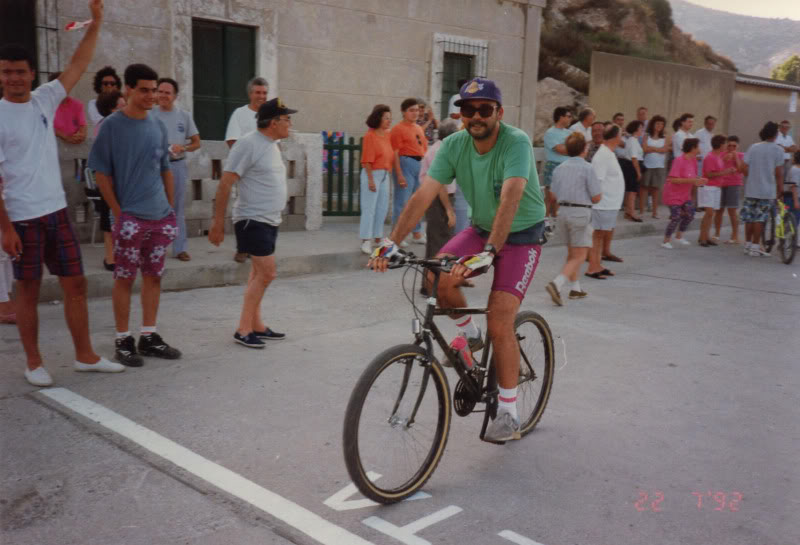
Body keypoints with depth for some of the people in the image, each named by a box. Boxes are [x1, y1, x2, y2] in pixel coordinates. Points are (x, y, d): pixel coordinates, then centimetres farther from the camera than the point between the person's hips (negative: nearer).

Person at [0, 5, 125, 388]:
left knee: (75, 284, 8)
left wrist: (96, 23, 0)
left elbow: (77, 66, 7)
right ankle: (33, 363, 17)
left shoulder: (44, 100, 5)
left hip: (57, 211, 5)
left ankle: (85, 355, 19)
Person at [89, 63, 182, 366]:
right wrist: (119, 214, -10)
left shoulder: (158, 126, 9)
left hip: (161, 217, 5)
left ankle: (149, 337, 21)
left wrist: (172, 210, 10)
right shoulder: (111, 126, -6)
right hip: (130, 218, -5)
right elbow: (102, 174, -6)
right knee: (124, 279, 2)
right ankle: (123, 341, 12)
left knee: (153, 277, 11)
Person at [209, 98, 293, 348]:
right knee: (266, 273, -10)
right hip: (252, 220, -9)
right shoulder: (248, 144, -16)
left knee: (260, 274, 13)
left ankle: (256, 326, 21)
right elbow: (225, 184, -17)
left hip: (269, 220, 9)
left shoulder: (272, 145, 12)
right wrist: (218, 223, -17)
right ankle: (244, 329, -2)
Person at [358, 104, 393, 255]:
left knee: (382, 208, 11)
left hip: (385, 174, 7)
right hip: (372, 174, -7)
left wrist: (390, 174, 9)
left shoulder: (388, 135, 10)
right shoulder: (370, 135, -10)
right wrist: (371, 180, -18)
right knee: (369, 208, -4)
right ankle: (366, 241, 0)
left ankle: (378, 237, 21)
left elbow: (390, 156, 13)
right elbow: (367, 160, -14)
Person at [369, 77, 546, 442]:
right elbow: (423, 196, -19)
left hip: (521, 237, -5)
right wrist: (391, 241, -31)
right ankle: (469, 335, 8)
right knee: (437, 277, -23)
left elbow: (510, 199, -40)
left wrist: (489, 251, -52)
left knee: (499, 323, -16)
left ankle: (508, 414, 0)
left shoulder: (516, 142, -25)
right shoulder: (454, 145, -11)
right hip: (481, 228, 5)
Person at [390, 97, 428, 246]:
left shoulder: (419, 128, 16)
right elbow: (395, 153, -13)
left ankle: (417, 233, 24)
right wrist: (399, 175, -19)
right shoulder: (398, 129, -7)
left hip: (420, 165, 8)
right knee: (402, 201, -5)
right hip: (406, 163, -8)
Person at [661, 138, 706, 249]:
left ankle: (679, 236, 23)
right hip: (674, 194, -8)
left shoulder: (693, 160, 2)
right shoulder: (679, 161, -22)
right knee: (676, 217, -9)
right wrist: (691, 180, -30)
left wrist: (698, 180, -8)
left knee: (690, 214, 3)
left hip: (685, 194, 8)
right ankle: (666, 241, 7)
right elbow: (673, 179, -27)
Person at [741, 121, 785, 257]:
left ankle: (748, 245, 19)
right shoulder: (778, 149, -7)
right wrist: (780, 188, 2)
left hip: (751, 189, 3)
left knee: (749, 217, 11)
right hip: (767, 190, -3)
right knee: (760, 219, 1)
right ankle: (755, 247, 3)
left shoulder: (753, 147, 2)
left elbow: (745, 169, -1)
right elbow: (778, 172, -8)